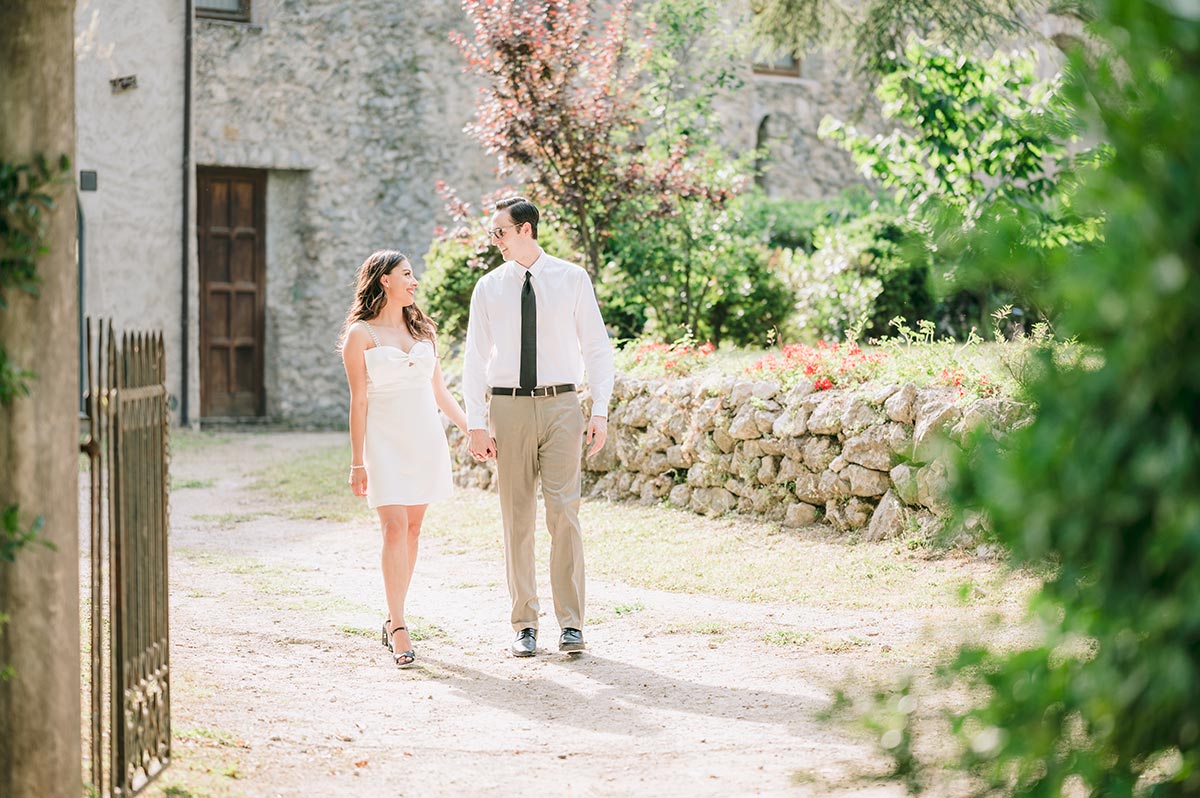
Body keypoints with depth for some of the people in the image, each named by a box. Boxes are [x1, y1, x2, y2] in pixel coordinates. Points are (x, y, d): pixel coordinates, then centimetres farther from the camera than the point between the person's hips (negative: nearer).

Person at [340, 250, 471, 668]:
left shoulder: (422, 329, 13)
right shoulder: (360, 335, -2)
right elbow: (359, 402, -4)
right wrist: (358, 463, -6)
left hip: (426, 438, 5)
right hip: (385, 440, -5)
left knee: (412, 528, 5)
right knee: (395, 527, -13)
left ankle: (394, 618, 13)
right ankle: (398, 628, -13)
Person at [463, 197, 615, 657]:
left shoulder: (572, 279, 3)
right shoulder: (489, 287, 7)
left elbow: (597, 346, 5)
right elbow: (475, 358, 7)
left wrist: (601, 411, -3)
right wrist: (476, 423, 0)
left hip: (560, 405, -1)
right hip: (508, 408, 2)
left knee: (564, 512, -7)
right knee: (517, 517, 3)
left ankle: (571, 624, -1)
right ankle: (524, 625, 10)